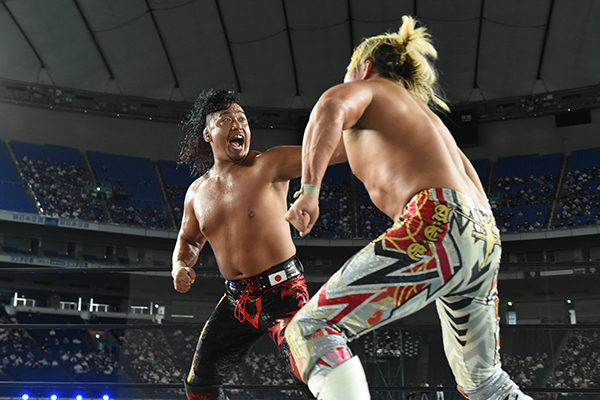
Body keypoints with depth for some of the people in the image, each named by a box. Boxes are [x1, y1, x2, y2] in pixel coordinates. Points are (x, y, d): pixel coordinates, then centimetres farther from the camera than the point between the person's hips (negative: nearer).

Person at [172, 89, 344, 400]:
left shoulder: (268, 165, -9)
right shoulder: (197, 193, 8)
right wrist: (180, 265, 2)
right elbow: (188, 239, 23)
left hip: (283, 292, -5)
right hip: (236, 301, 6)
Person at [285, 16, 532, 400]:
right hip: (485, 236, 9)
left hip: (439, 228, -9)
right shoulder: (425, 112, 34)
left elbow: (331, 107, -15)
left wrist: (309, 191, -20)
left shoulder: (366, 88, 12)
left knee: (310, 328, -10)